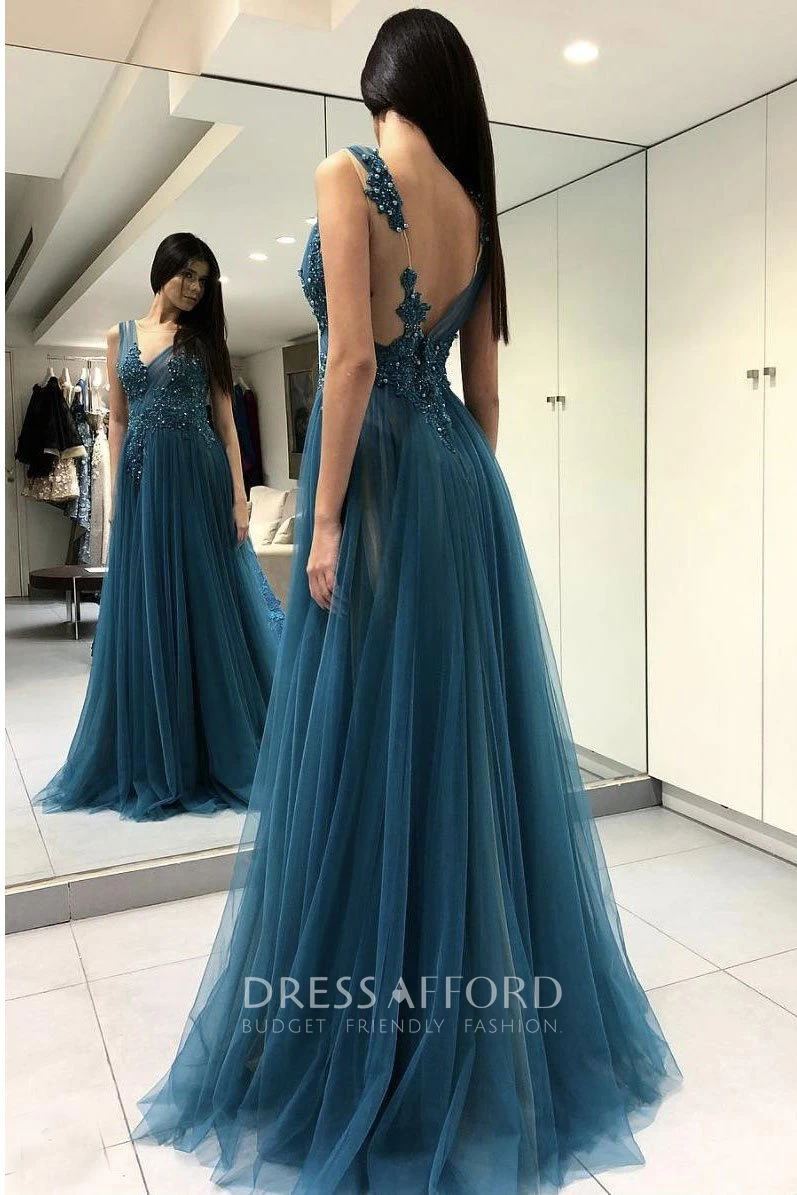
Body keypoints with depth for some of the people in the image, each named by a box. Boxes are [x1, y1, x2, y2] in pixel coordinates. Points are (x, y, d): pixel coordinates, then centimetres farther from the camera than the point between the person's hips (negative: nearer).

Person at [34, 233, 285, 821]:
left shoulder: (204, 337, 7)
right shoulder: (121, 335, 13)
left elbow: (225, 421, 2)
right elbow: (118, 421, 12)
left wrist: (239, 496, -7)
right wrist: (117, 493, 5)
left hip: (197, 479, -2)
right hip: (142, 482, 3)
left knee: (206, 605, -1)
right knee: (144, 611, 5)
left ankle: (219, 753, 10)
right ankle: (156, 759, 18)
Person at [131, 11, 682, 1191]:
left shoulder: (348, 175, -4)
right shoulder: (474, 206, 15)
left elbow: (353, 356, -15)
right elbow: (485, 387, 14)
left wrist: (325, 515, -14)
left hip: (382, 473, -7)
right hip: (461, 471, 7)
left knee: (370, 744, -1)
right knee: (466, 732, 12)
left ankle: (364, 1042, 14)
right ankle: (498, 1021, 27)